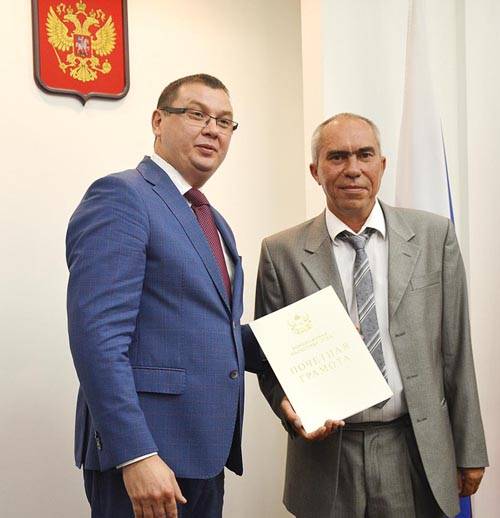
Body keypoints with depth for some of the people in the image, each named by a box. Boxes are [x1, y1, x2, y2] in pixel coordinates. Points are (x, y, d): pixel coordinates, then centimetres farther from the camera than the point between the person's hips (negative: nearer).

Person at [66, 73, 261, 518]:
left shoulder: (213, 221, 17)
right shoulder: (121, 197, -10)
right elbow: (97, 337, -19)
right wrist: (136, 456, -24)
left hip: (205, 455, 9)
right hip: (146, 457, -8)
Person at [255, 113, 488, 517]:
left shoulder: (434, 236, 0)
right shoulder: (282, 253, -3)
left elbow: (455, 350, 2)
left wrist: (470, 451, 5)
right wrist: (289, 406, -16)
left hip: (416, 451, 1)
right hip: (326, 455, 0)